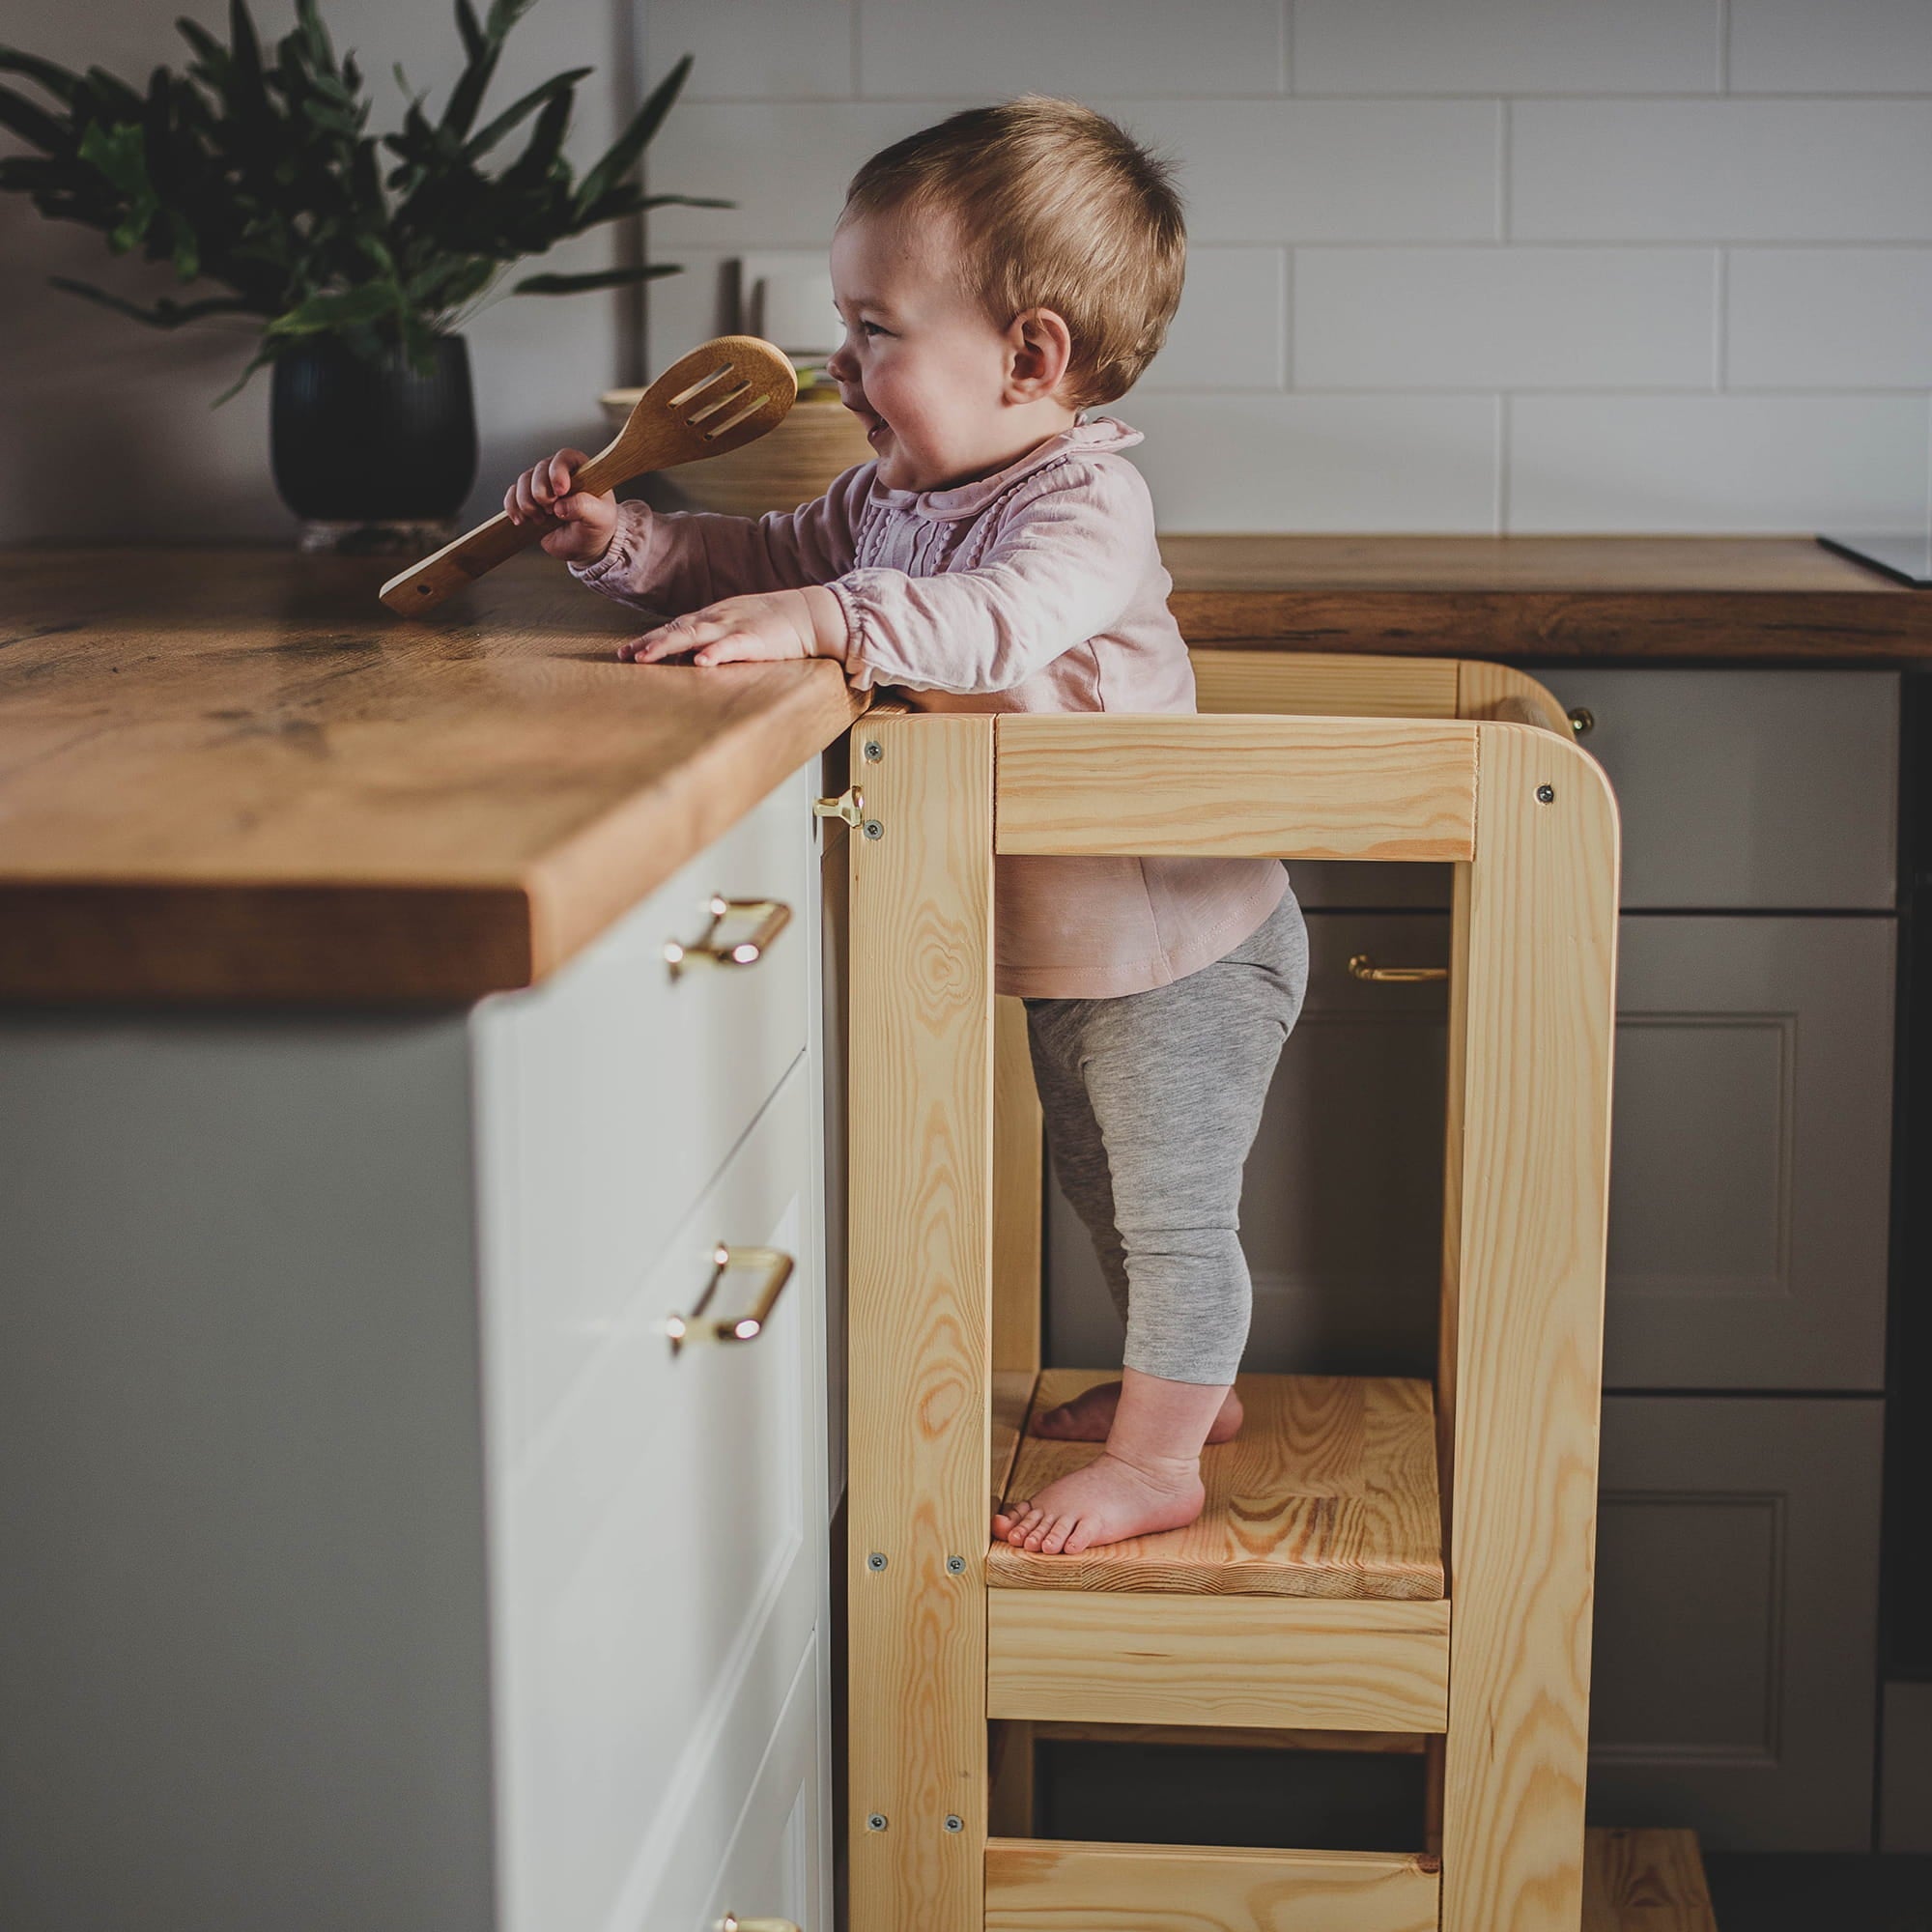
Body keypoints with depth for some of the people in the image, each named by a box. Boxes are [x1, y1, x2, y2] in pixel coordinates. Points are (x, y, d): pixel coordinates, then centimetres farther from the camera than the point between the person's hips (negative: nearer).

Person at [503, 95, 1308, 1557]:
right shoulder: (891, 497, 1)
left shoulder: (1086, 502, -27)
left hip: (1183, 944, -9)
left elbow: (1003, 617, -46)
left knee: (1171, 1204, 2)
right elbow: (771, 558, 10)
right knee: (1100, 1184, 24)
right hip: (1064, 947, 10)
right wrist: (623, 542, -6)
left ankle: (1158, 1461, 17)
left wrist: (820, 620, -53)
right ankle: (1192, 1385, 43)